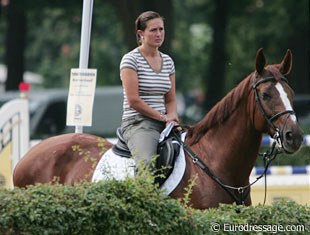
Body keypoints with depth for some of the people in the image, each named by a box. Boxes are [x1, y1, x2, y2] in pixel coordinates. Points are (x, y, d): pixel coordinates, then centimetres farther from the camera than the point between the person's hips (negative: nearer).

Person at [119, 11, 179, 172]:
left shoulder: (168, 61, 16)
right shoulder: (131, 59, -4)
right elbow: (133, 100, -11)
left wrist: (171, 119, -3)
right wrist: (163, 117, -9)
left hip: (163, 123, 7)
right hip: (138, 123, -7)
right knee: (147, 163, -34)